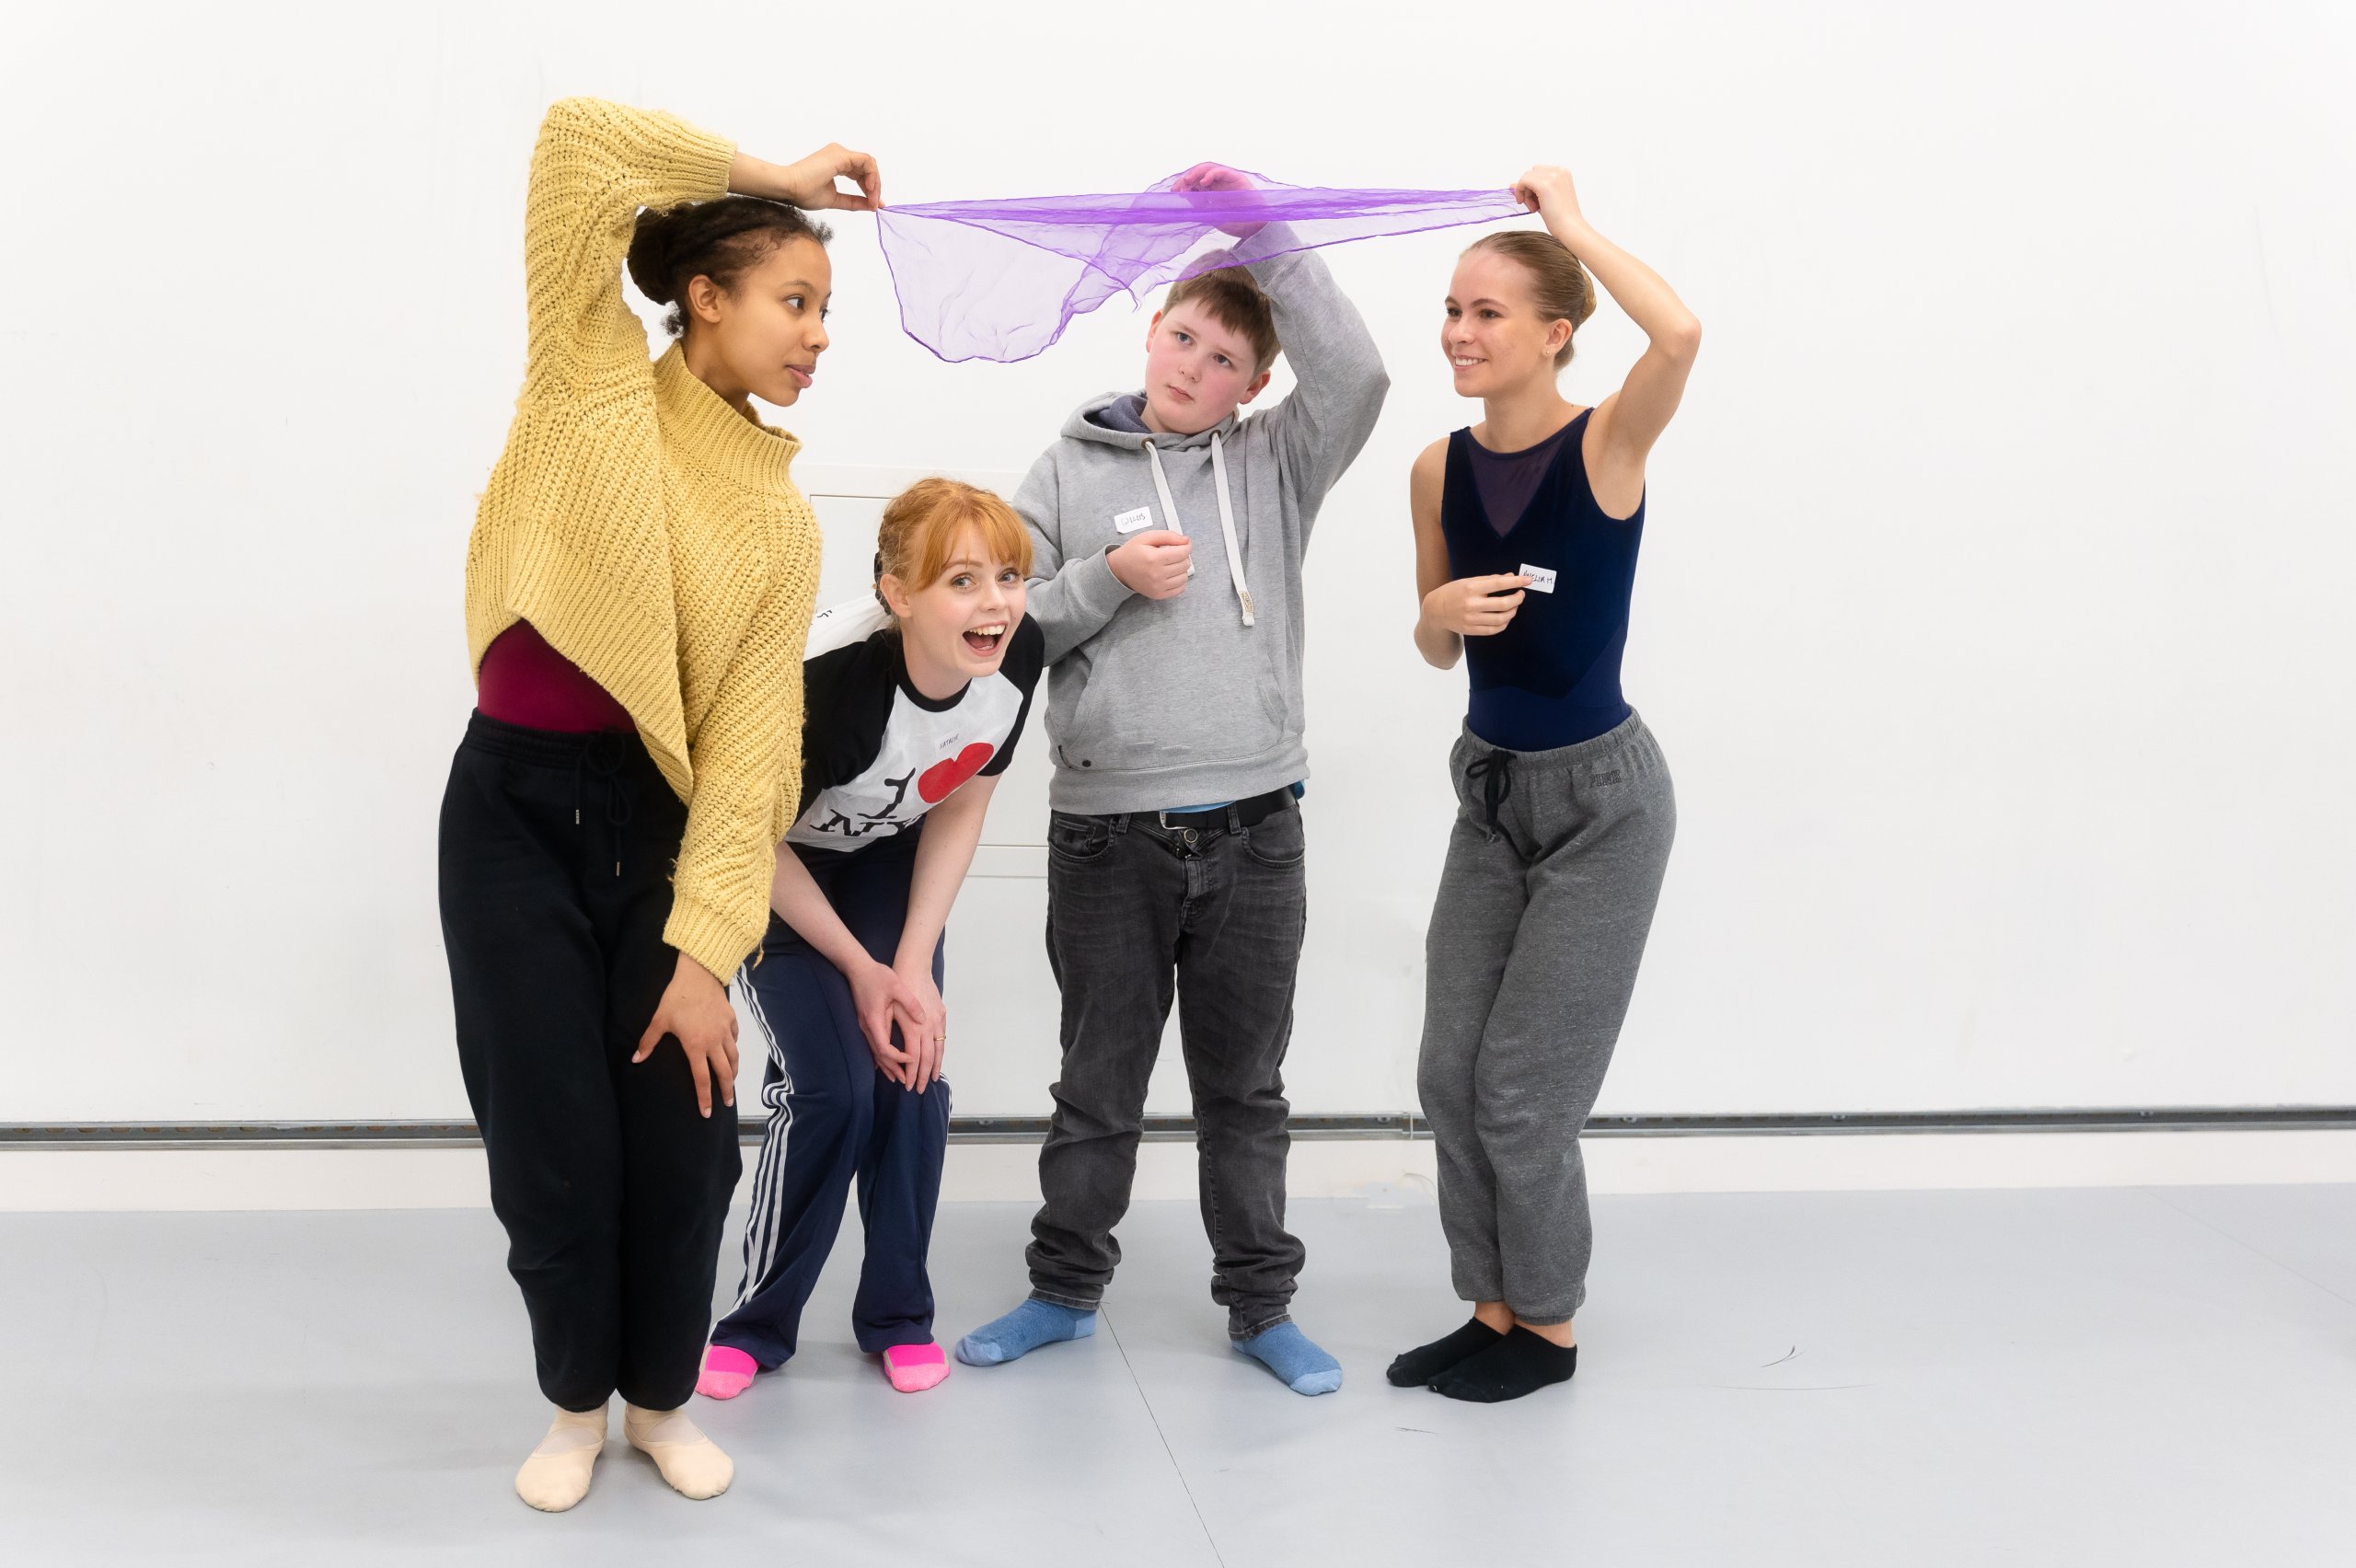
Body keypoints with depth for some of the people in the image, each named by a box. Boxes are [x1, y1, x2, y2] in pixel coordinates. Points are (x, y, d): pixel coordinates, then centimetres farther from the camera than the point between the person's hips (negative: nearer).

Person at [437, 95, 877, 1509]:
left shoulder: (781, 523, 4)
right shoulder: (596, 381, -1)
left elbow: (751, 739, -4)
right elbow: (579, 143, -11)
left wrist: (704, 946, -11)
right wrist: (765, 173, -2)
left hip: (658, 818, 2)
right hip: (513, 808, -2)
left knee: (683, 1136, 3)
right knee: (554, 1141, 2)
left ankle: (663, 1396, 29)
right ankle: (578, 1400, 27)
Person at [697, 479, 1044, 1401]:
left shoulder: (1018, 653, -25)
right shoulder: (828, 678, -39)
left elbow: (959, 810, -8)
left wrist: (914, 967, -11)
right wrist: (860, 969, -13)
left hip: (887, 865, 4)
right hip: (772, 871, -4)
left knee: (911, 1076, -6)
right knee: (832, 1089, -14)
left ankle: (898, 1316, 13)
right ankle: (757, 1324, 7)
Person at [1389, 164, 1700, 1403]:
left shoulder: (1606, 446, -16)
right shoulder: (1440, 469, -1)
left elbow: (1680, 335, -38)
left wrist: (1569, 220, -25)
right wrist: (1444, 615, -14)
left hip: (1598, 797, -6)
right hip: (1490, 787, 6)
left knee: (1521, 1085, -1)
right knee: (1451, 1074, 8)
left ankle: (1548, 1327, 20)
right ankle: (1493, 1311, 26)